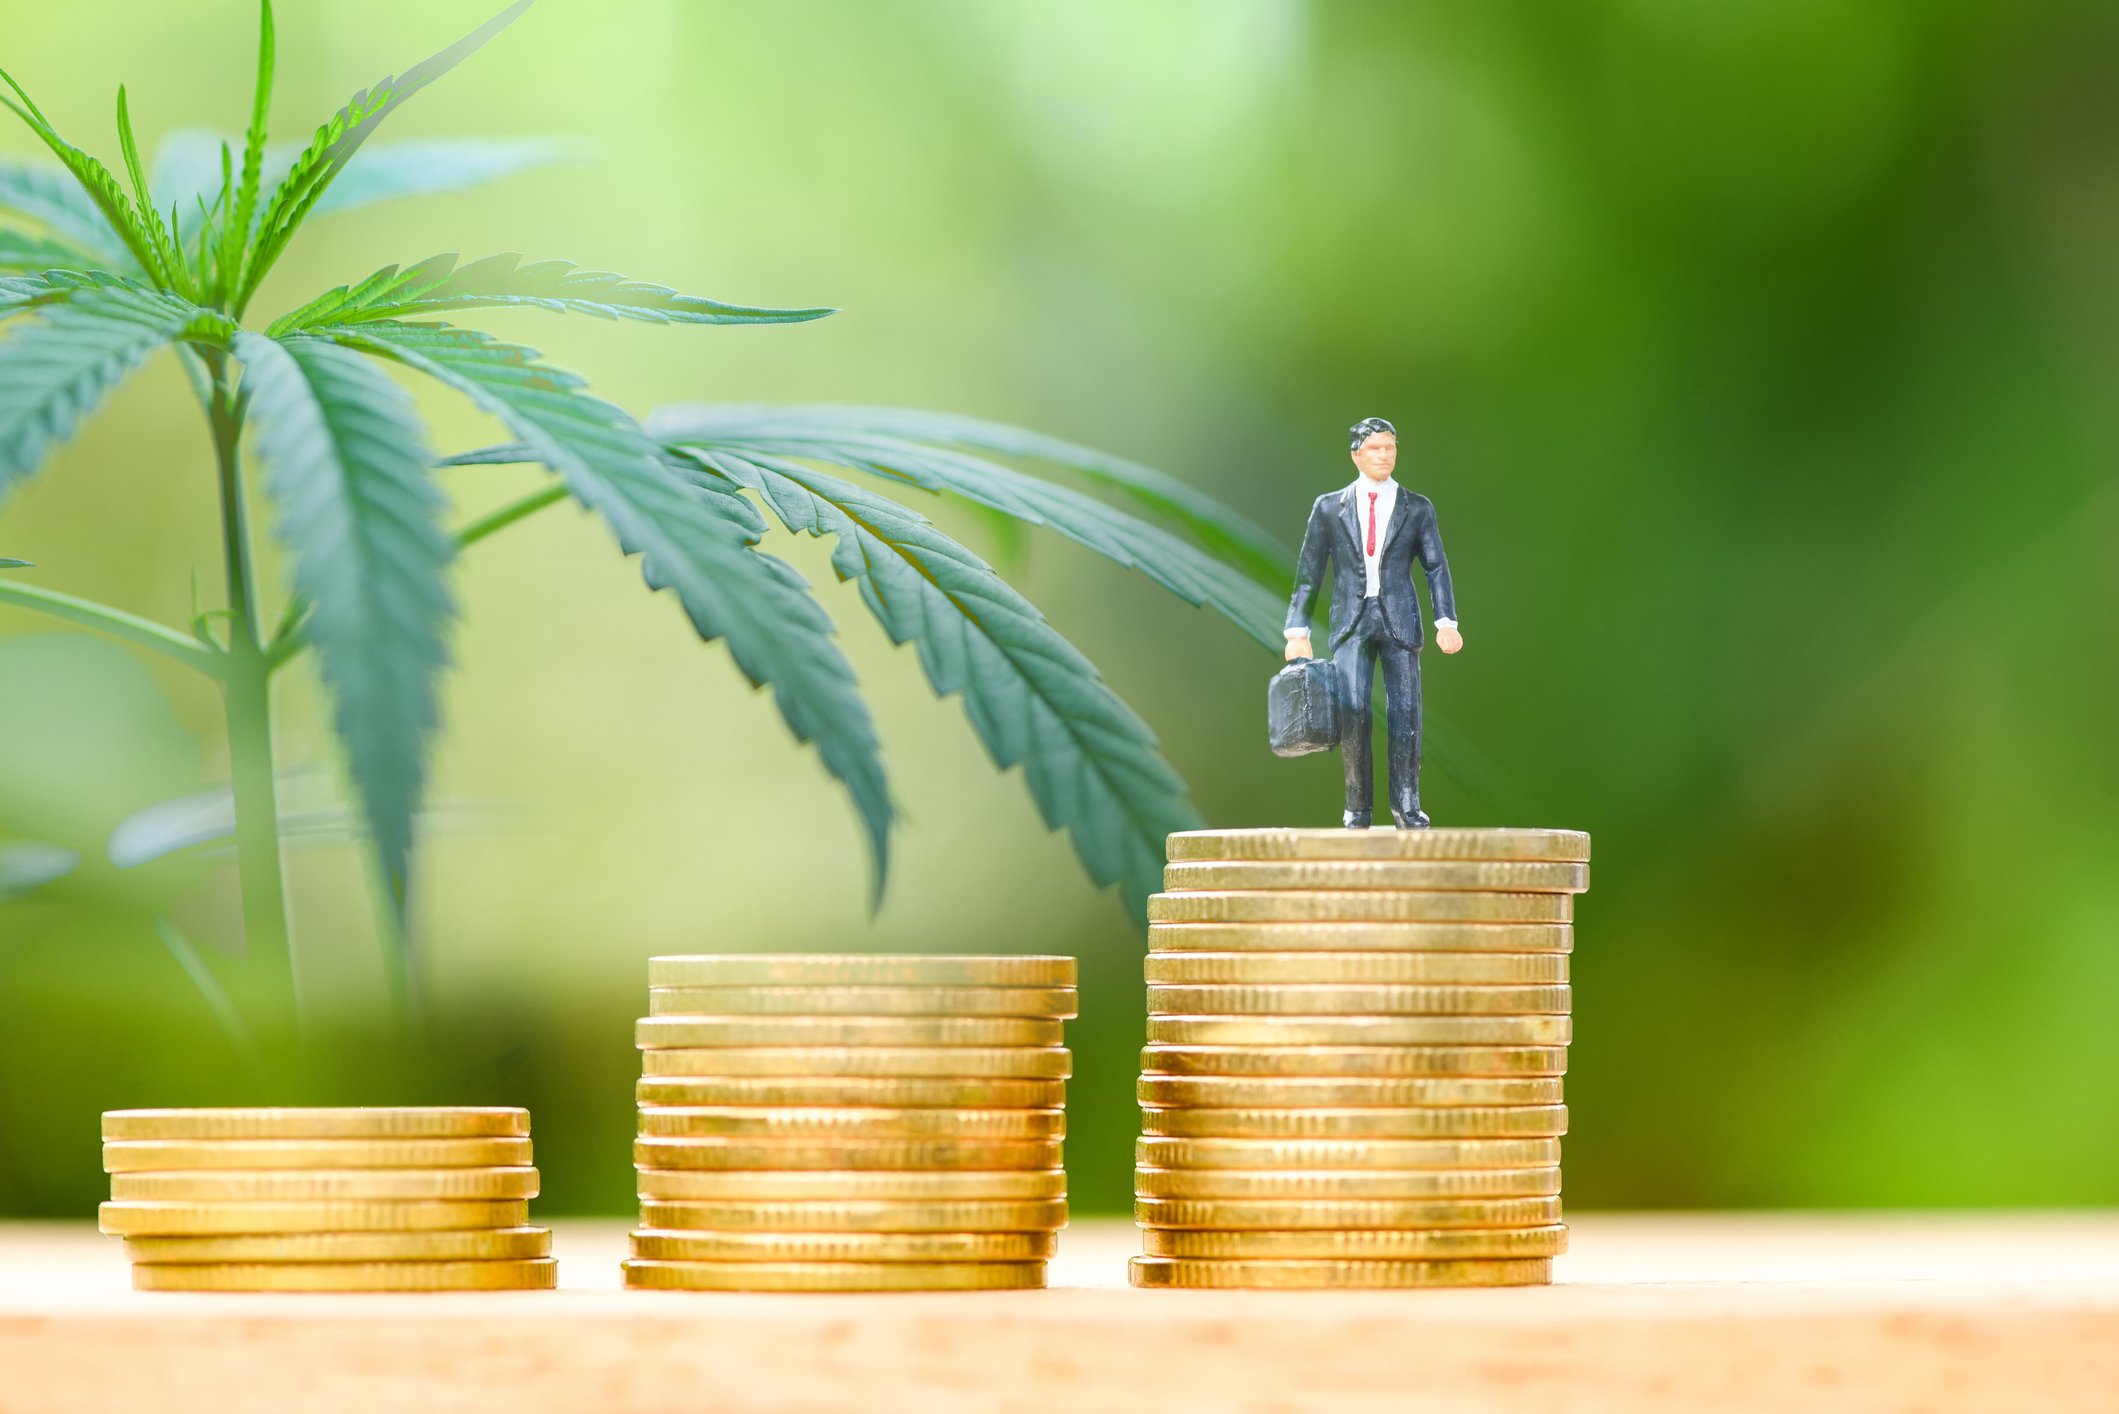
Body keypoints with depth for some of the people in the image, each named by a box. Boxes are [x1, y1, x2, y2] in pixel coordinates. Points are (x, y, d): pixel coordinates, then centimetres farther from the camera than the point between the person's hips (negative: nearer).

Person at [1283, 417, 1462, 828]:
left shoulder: (1417, 508, 10)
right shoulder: (1329, 508, 9)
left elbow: (1436, 567, 4)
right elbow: (1308, 573, 9)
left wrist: (1446, 621, -9)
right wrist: (1297, 632, 3)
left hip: (1399, 620, 0)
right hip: (1351, 620, 0)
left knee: (1404, 712, -4)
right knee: (1352, 710, -11)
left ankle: (1406, 805, 5)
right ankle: (1358, 807, -1)